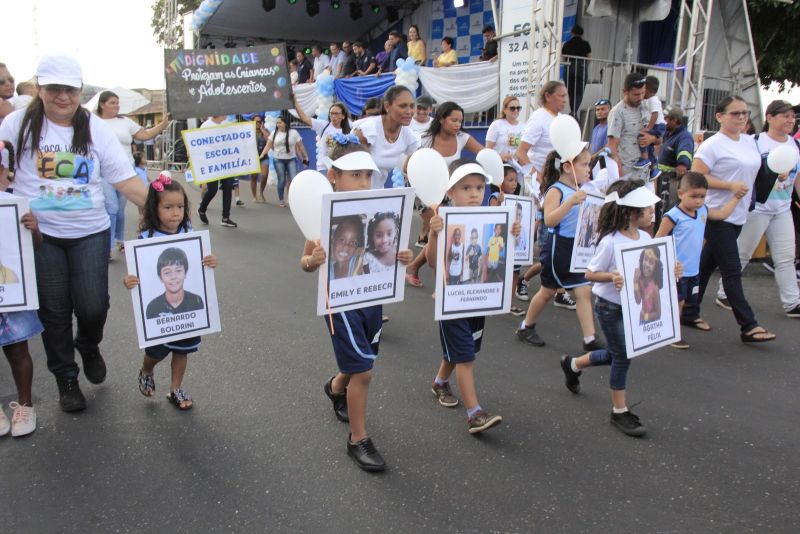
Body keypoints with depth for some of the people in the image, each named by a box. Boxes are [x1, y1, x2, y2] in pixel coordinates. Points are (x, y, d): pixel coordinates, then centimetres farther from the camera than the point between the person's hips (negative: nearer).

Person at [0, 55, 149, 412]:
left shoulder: (96, 129, -1)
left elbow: (127, 180, -3)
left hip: (90, 233, 0)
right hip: (39, 234, 0)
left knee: (93, 307, -4)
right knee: (53, 312, 7)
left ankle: (88, 346, 32)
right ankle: (66, 379, 27)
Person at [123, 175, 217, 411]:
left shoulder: (190, 234, -5)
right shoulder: (146, 238, -14)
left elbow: (200, 263, 4)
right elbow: (137, 270, -10)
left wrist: (211, 262, -17)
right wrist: (129, 281, -31)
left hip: (187, 304, 3)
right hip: (156, 305, -3)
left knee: (182, 350, 15)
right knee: (156, 351, 11)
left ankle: (176, 389, 35)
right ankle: (146, 372, 45)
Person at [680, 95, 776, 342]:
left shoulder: (750, 142, 13)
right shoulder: (713, 145, -10)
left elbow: (754, 170, 26)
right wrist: (730, 186, -20)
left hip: (738, 215, 8)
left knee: (706, 265, 14)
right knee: (732, 271, -6)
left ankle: (689, 313, 23)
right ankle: (748, 326, -2)